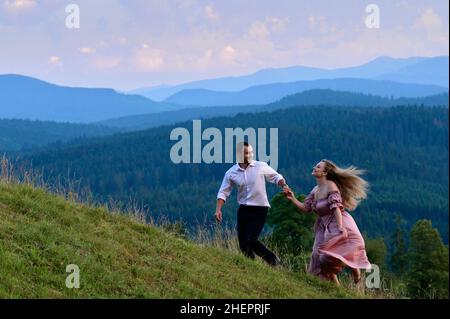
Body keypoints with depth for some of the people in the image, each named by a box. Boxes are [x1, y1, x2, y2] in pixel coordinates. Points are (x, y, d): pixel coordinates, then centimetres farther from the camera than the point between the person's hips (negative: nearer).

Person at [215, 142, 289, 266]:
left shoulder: (261, 166, -4)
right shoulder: (231, 173, 0)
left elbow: (276, 176, 8)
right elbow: (223, 192, 4)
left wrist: (284, 185, -12)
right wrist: (218, 209, -9)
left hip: (260, 210, -4)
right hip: (243, 209, 4)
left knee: (250, 241, -15)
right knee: (242, 242, 2)